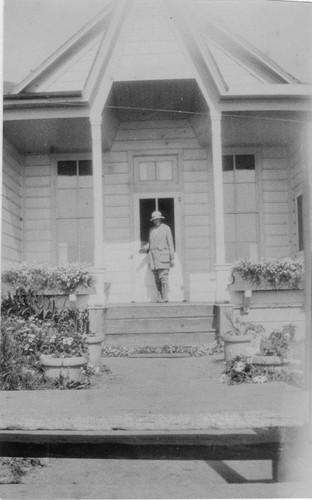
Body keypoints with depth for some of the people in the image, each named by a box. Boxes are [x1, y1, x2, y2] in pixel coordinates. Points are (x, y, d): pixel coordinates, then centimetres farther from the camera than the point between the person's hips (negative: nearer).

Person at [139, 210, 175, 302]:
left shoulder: (166, 228, 2)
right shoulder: (151, 230, 16)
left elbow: (170, 243, 0)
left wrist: (172, 258, -5)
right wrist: (144, 248, 3)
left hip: (163, 254, -5)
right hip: (153, 256, 5)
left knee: (163, 277, -11)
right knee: (156, 278, 3)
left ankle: (165, 297, -10)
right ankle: (159, 296, 7)